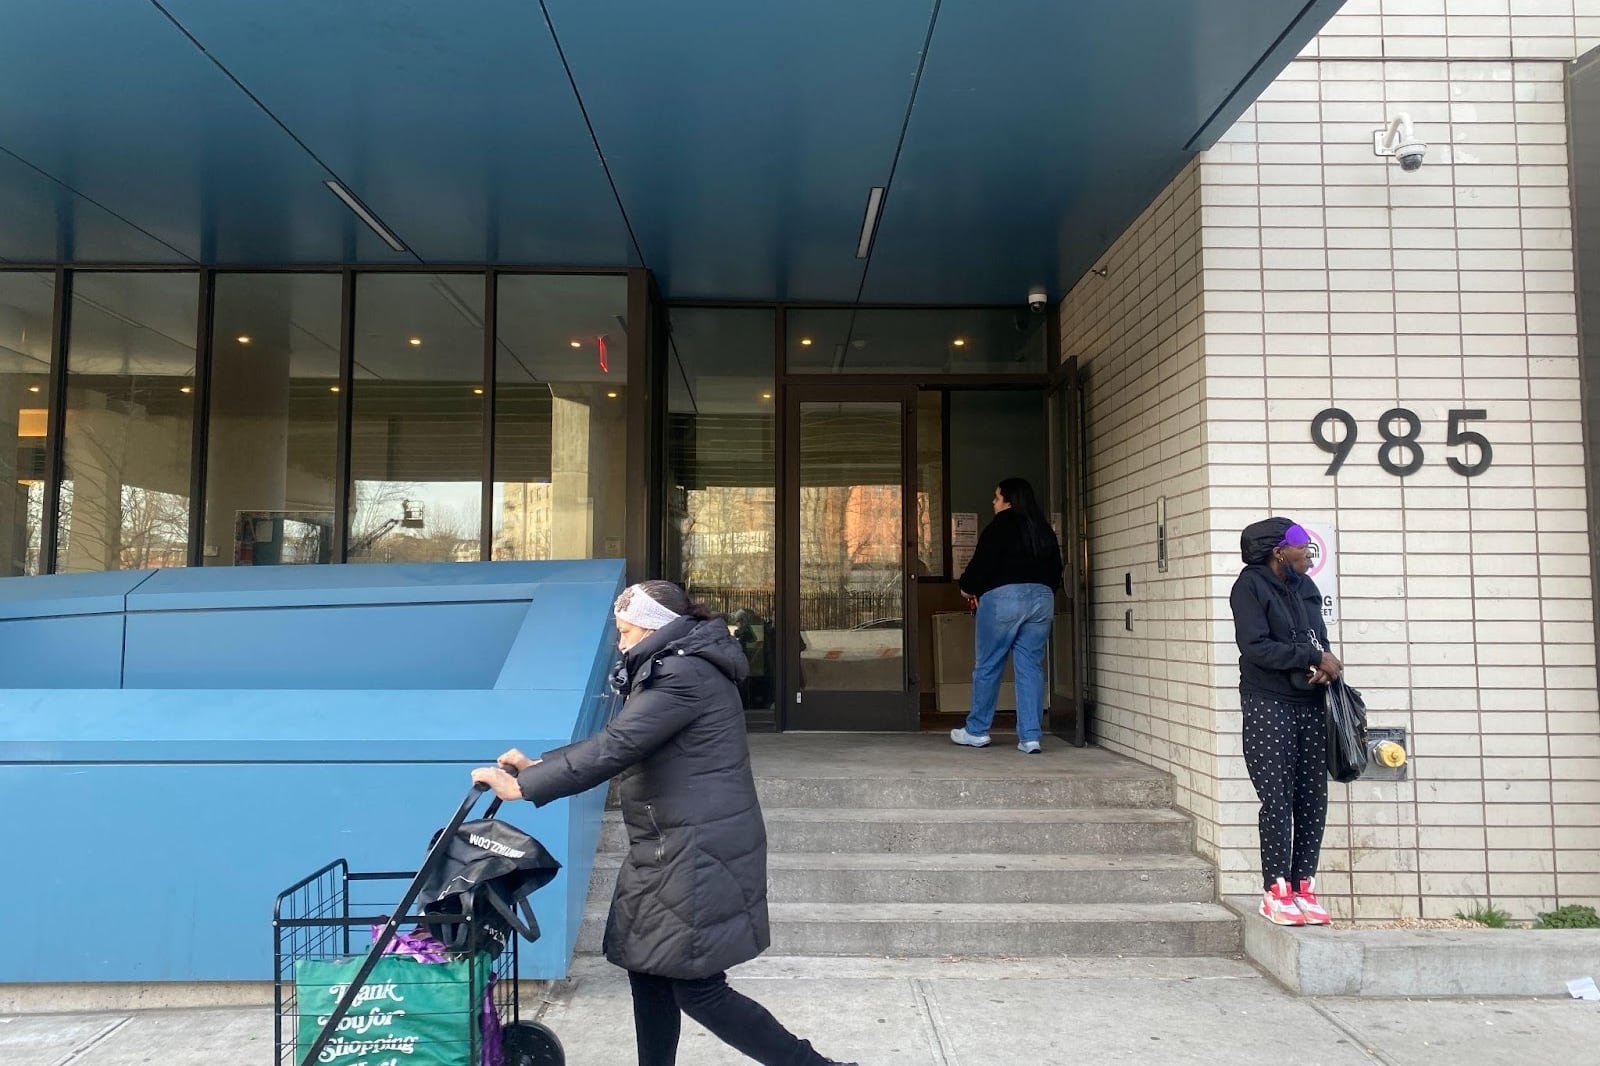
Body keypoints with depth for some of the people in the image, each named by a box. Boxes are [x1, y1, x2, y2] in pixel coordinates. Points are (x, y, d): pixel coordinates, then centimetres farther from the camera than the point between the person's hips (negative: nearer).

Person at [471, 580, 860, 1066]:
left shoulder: (684, 675, -18)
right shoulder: (678, 668, 15)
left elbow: (615, 747, -23)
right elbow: (618, 740, 18)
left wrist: (523, 786, -19)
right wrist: (538, 766, 10)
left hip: (699, 853, -10)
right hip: (673, 851, 10)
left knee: (698, 991, -3)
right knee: (648, 969, 15)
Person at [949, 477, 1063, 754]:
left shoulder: (1001, 526, -4)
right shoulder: (1045, 531, 16)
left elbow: (982, 562, -10)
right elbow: (1056, 569, 18)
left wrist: (967, 587, 6)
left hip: (1003, 596, -6)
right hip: (1042, 598, 6)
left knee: (987, 666, 4)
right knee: (1031, 667, 5)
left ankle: (976, 731, 12)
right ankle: (1030, 737, 2)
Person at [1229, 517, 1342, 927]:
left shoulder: (1305, 586, 14)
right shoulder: (1250, 586, -6)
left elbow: (1318, 639, 14)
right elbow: (1256, 647, -15)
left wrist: (1326, 665, -8)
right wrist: (1313, 657, -15)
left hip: (1310, 704, 6)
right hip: (1268, 705, -6)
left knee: (1312, 799, 5)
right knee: (1278, 799, -5)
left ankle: (1304, 887, 14)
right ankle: (1276, 891, 3)